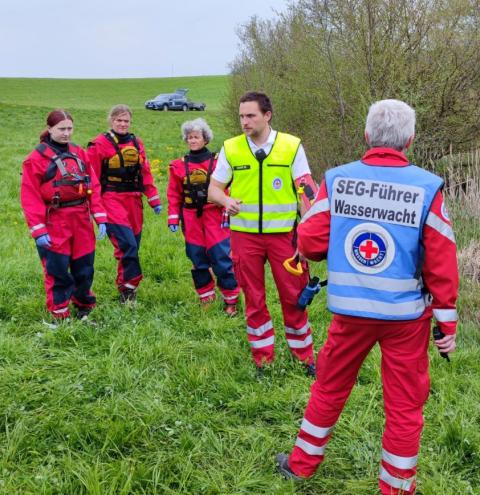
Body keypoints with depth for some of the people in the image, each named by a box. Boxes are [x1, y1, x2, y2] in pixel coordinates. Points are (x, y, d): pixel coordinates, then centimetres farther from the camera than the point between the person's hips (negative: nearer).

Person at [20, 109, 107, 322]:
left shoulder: (79, 153, 9)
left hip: (81, 221, 4)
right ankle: (60, 316, 14)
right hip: (55, 223, -4)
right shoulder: (36, 158, -6)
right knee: (58, 271, 0)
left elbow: (93, 186, 8)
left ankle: (84, 308, 32)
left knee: (84, 268, 11)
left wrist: (100, 218, 0)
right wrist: (38, 230, -13)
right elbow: (30, 196, -8)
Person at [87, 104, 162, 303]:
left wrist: (154, 200, 14)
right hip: (112, 200, -6)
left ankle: (124, 286, 22)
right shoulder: (99, 144, -2)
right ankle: (129, 288, -8)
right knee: (127, 244, -17)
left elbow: (145, 173, 17)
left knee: (132, 245, 8)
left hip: (134, 200, 6)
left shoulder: (137, 143, 14)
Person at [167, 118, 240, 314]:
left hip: (215, 218, -3)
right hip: (191, 220, 3)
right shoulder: (179, 166, 4)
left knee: (221, 259, -4)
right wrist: (173, 218, 2)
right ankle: (206, 297, 23)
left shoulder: (217, 162, -2)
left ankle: (231, 300, 7)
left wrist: (227, 215, -4)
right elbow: (174, 194, 7)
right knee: (198, 260, 9)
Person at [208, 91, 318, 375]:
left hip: (283, 233, -1)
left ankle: (305, 355, 22)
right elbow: (213, 189, 6)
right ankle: (263, 358, 24)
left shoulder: (292, 146, -3)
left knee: (294, 296, 4)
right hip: (245, 235, 2)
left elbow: (306, 190, -1)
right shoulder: (230, 148, 1)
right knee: (254, 298, 9)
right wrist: (226, 200, -16)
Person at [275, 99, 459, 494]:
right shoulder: (427, 187, -11)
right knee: (405, 404, 14)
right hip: (406, 314, -2)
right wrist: (447, 322, 0)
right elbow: (442, 263, -9)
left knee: (330, 388, 21)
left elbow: (309, 244, -6)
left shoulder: (336, 179, -7)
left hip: (350, 310, 2)